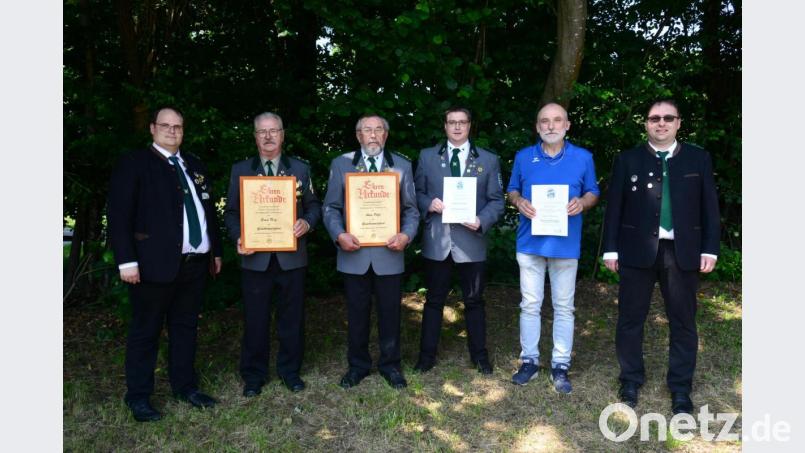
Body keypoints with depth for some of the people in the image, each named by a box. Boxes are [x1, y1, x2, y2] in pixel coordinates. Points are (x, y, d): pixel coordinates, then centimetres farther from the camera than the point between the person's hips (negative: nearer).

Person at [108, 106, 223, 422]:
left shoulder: (195, 166, 16)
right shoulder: (134, 163, -2)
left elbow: (208, 210, 20)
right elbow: (119, 215, -9)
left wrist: (216, 251, 16)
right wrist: (126, 260, -16)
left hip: (195, 263, 6)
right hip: (155, 263, -6)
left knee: (185, 327, 15)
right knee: (145, 331, 5)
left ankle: (185, 387, 27)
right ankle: (139, 397, 17)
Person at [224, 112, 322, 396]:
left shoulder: (300, 168, 8)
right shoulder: (240, 170, 7)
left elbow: (313, 205, 8)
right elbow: (231, 212, 7)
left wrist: (307, 222, -13)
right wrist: (238, 237, -10)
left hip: (292, 255, 1)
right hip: (255, 256, 0)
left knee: (292, 316, 10)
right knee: (255, 318, 7)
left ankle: (289, 370, 26)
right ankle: (253, 374, 22)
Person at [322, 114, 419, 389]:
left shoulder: (401, 166, 7)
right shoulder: (341, 164, 5)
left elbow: (411, 209, 6)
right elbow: (331, 208, 3)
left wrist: (406, 236, -12)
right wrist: (339, 235, -14)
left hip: (389, 253, 0)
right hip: (354, 253, 0)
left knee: (390, 313, 9)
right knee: (357, 313, 11)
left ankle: (390, 365, 27)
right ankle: (357, 365, 28)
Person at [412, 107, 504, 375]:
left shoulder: (488, 160, 6)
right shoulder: (427, 156, 8)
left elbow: (496, 201, 3)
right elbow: (417, 193, 9)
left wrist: (482, 221, -14)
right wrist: (428, 203, -12)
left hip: (471, 240, 0)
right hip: (436, 240, 0)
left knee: (474, 301, 11)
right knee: (434, 300, 10)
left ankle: (479, 355, 26)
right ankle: (427, 355, 23)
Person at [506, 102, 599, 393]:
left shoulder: (583, 157, 3)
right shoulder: (523, 157, 5)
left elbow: (593, 193, 10)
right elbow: (512, 191, 12)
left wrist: (582, 203, -13)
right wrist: (519, 202, -11)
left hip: (566, 244, 0)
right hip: (530, 242, 1)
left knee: (564, 307, 6)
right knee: (530, 304, 7)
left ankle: (560, 366, 16)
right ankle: (529, 360, 20)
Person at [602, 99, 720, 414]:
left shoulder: (698, 159, 7)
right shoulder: (628, 160, 5)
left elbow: (709, 207, 6)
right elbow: (614, 207, 3)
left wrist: (710, 249, 0)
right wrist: (610, 249, -2)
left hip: (682, 252, 1)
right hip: (638, 250, 0)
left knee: (683, 321, 7)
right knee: (630, 318, 7)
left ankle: (680, 388, 21)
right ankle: (631, 381, 23)